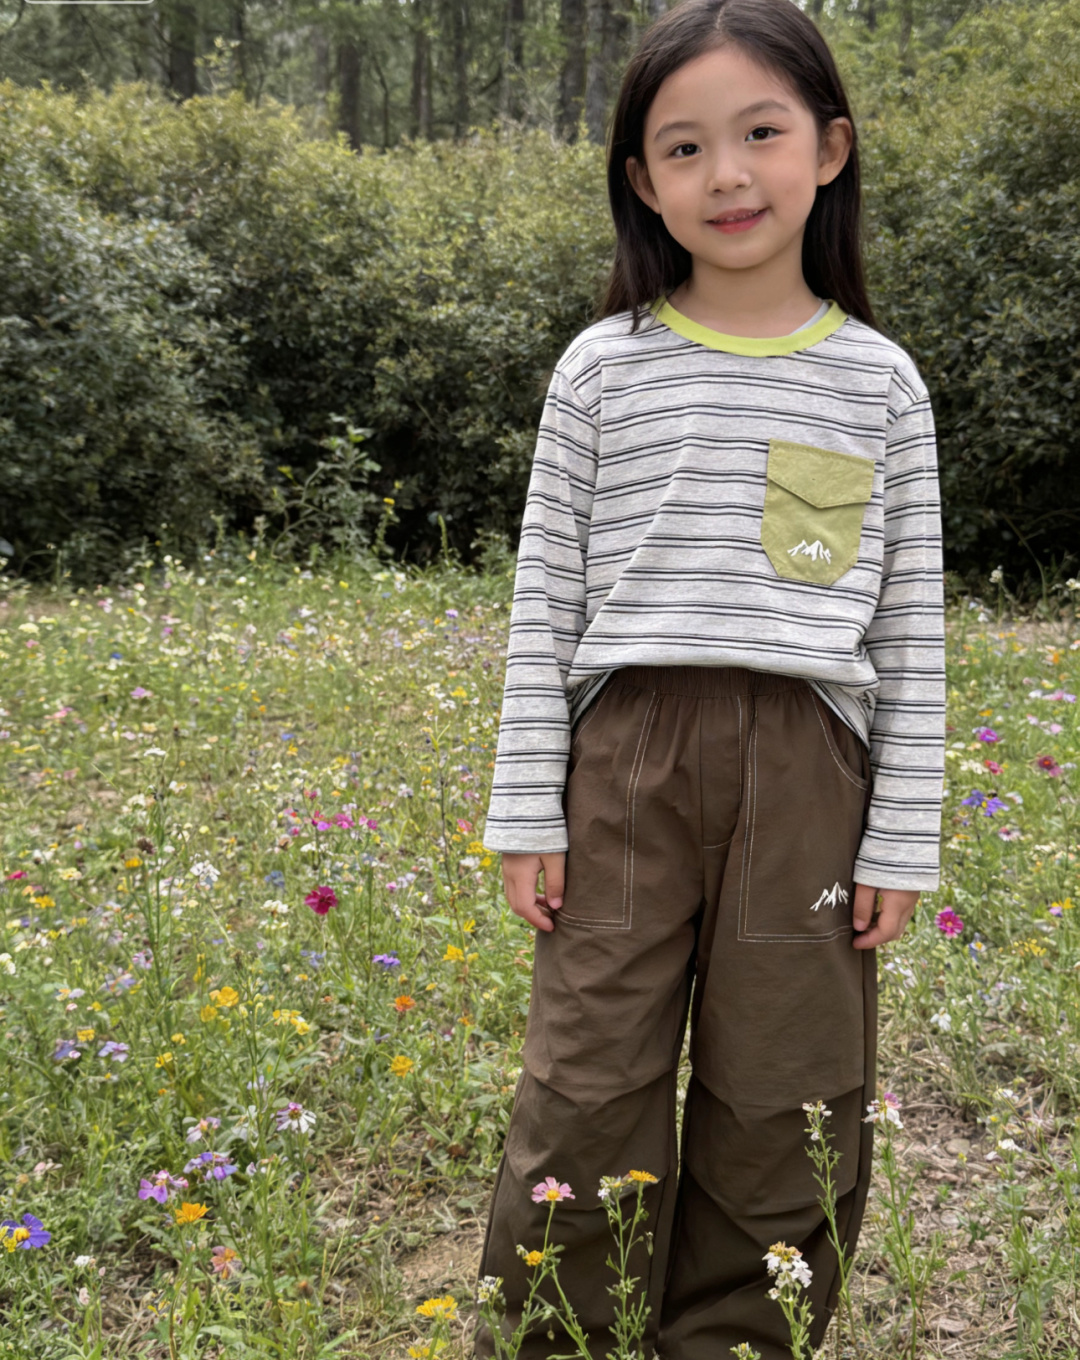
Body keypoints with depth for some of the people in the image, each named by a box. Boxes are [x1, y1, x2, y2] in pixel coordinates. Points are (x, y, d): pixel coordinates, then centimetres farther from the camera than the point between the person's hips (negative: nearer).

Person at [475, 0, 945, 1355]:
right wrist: (528, 811, 0)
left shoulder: (879, 380, 5)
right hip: (630, 751, 0)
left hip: (805, 765, 1)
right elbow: (547, 597, 4)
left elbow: (911, 626, 6)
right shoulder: (605, 366, 4)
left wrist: (903, 838, 2)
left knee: (781, 1109, 10)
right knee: (588, 1093, 5)